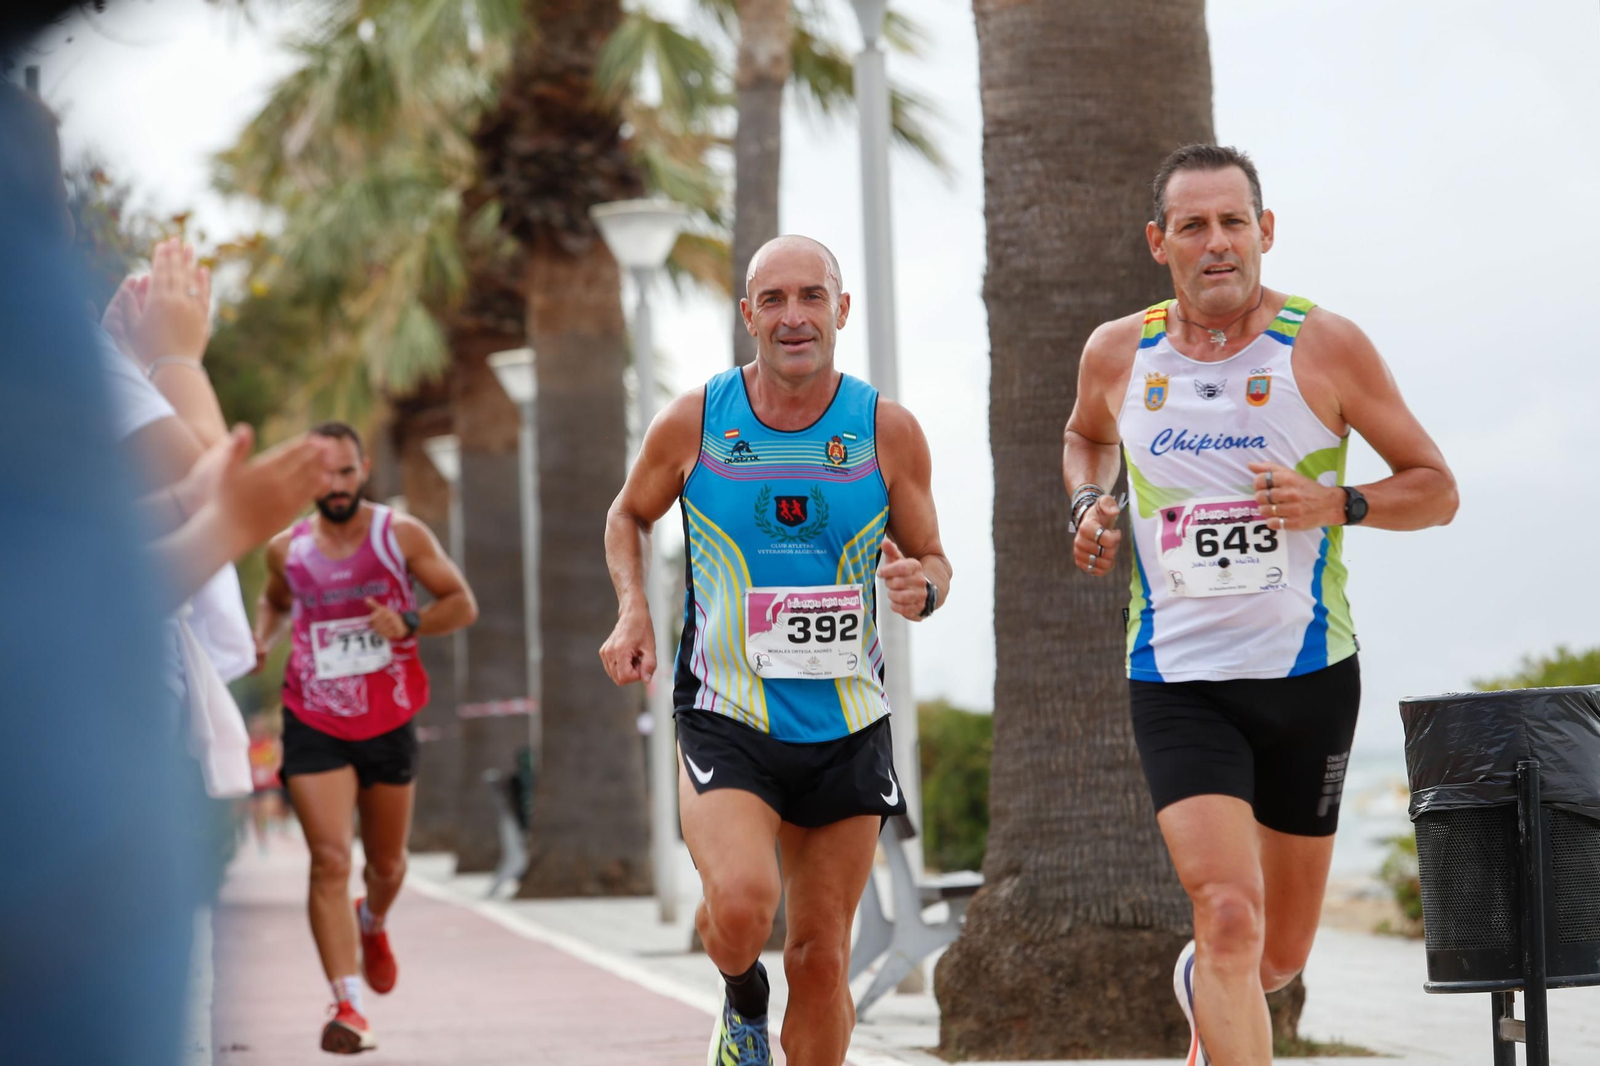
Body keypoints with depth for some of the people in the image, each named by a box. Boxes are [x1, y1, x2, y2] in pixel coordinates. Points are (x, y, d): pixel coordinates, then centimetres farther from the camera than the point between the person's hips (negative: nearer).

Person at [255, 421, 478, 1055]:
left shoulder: (402, 535, -6)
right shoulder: (287, 549, -1)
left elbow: (463, 604, -1)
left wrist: (409, 623, -19)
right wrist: (262, 638, -1)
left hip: (388, 723, 1)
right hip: (314, 724, -1)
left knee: (387, 862, 16)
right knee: (329, 861, -15)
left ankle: (373, 924, 52)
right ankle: (347, 1006, -16)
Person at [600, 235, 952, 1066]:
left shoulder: (888, 431, -2)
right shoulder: (693, 423, -4)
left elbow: (932, 557, 9)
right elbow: (630, 515, 14)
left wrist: (922, 587, -15)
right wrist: (633, 610, -3)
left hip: (847, 726, 2)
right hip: (725, 718, -2)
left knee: (821, 958, 6)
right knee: (740, 905, -25)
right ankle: (742, 998, 10)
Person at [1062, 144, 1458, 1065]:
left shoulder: (1325, 347, -6)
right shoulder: (1117, 354, 2)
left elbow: (1437, 489, 1)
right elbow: (1087, 436, 26)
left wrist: (1337, 504, -18)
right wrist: (1089, 505, 5)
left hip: (1309, 676, 0)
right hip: (1176, 682, 0)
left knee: (1280, 955, 13)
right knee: (1229, 918, -21)